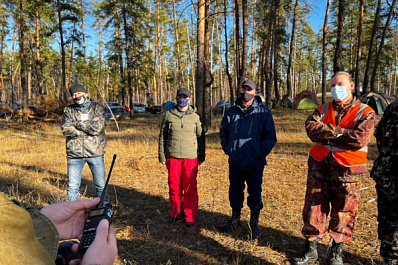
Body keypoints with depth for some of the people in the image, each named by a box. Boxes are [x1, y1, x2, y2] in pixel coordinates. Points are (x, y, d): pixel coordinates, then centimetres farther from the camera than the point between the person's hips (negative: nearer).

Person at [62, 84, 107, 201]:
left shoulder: (98, 108, 4)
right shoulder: (68, 110, 9)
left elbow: (98, 128, -12)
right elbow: (66, 130, -7)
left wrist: (77, 124, -7)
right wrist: (89, 125, -12)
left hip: (95, 152, -1)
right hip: (75, 153, 1)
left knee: (101, 185, 8)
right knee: (72, 186, 6)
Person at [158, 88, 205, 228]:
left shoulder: (195, 116, 8)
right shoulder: (169, 115, 7)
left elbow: (200, 137, 12)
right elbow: (162, 136, 10)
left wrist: (201, 156, 9)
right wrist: (162, 155, 6)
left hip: (190, 157, -1)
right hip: (172, 156, 1)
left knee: (190, 188, 0)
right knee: (174, 186, 7)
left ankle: (190, 217, 12)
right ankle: (175, 214, 24)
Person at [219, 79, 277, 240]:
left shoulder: (264, 112, -3)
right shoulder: (231, 112, 7)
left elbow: (270, 137, -1)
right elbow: (223, 133, 17)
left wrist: (260, 154, -8)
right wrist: (228, 150, 7)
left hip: (255, 164, -3)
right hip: (235, 163, 3)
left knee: (255, 194, 7)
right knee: (235, 191, 15)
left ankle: (254, 224, 25)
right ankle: (235, 219, 34)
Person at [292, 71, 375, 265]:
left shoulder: (365, 112, -1)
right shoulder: (322, 110, 10)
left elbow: (359, 139, -17)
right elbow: (311, 127, -9)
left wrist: (325, 136, -11)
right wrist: (340, 131, -17)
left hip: (347, 170, -2)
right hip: (319, 165, 3)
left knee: (343, 213, 9)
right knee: (314, 209, 8)